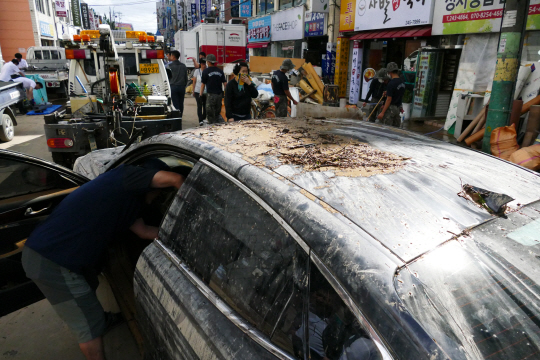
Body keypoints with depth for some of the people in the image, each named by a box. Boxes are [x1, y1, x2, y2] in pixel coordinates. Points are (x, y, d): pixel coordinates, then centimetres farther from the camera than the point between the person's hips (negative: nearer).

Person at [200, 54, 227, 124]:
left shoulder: (206, 71, -4)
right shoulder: (220, 71, 7)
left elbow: (203, 84, -2)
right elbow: (225, 83, 7)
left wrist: (201, 94, 6)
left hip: (211, 94, -4)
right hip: (219, 94, 5)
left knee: (210, 114, 1)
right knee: (217, 113, 15)